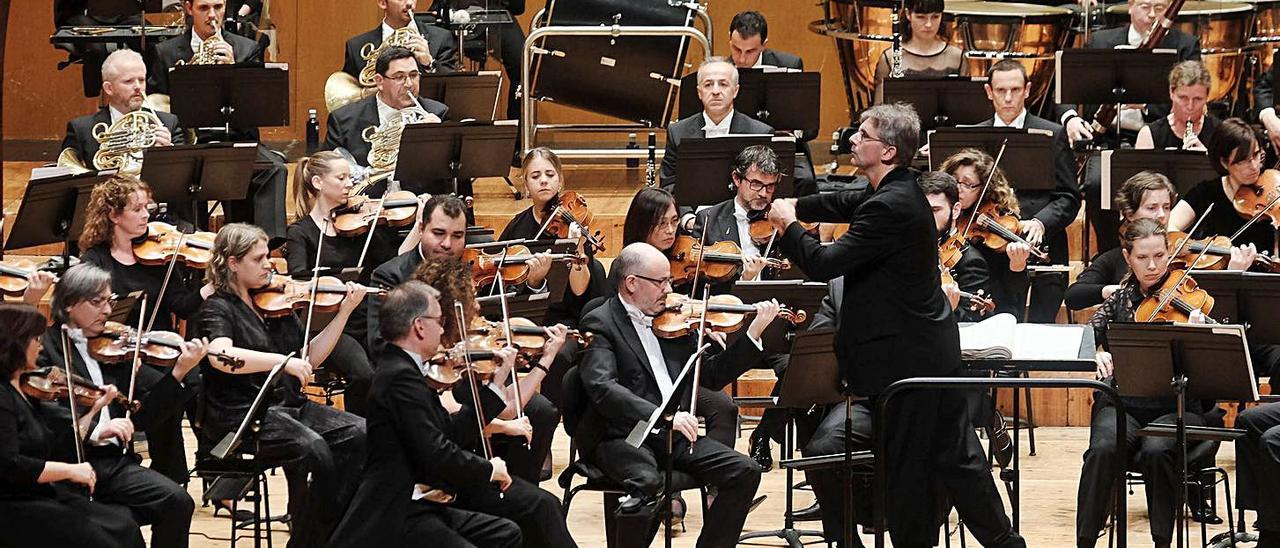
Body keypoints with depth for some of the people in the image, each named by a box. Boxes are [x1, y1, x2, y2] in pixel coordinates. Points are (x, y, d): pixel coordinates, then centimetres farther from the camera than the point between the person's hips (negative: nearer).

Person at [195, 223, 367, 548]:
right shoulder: (217, 308, -4)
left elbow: (310, 358, 16)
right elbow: (221, 356, -25)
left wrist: (344, 312, 8)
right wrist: (284, 360, -31)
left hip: (287, 405, 7)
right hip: (239, 414, -7)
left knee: (360, 434, -15)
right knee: (311, 448, -33)